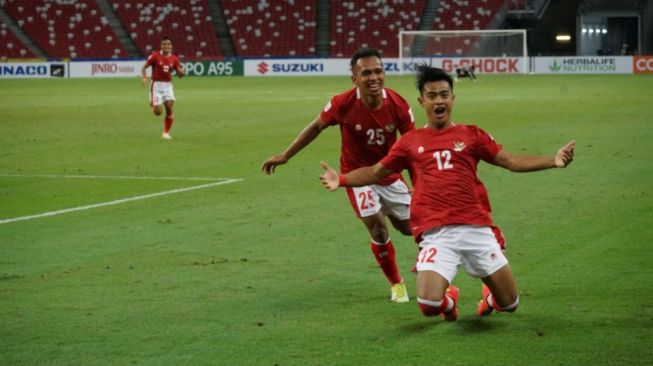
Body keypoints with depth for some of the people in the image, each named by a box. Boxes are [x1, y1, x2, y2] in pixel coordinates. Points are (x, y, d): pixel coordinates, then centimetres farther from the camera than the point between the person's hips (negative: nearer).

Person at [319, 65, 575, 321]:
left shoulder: (472, 135, 12)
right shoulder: (410, 142, 13)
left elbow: (512, 162, 9)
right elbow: (375, 172, 19)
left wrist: (553, 161, -4)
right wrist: (341, 180, 3)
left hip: (476, 229, 1)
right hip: (436, 234, -1)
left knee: (509, 303, 4)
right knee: (429, 306, -21)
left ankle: (490, 297, 44)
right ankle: (449, 299, 19)